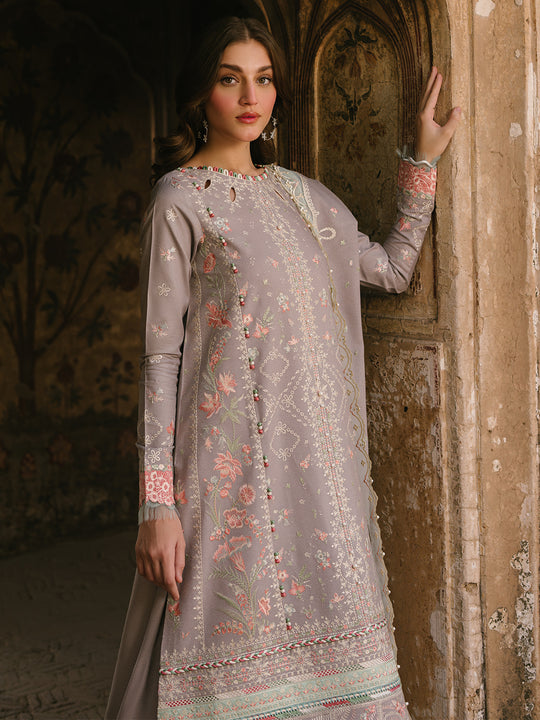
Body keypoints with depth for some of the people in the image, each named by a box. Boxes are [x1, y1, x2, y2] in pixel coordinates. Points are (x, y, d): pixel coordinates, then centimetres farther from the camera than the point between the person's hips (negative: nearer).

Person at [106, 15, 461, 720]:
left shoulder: (301, 194, 14)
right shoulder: (180, 199, -3)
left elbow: (392, 267, 23)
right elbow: (161, 357, -7)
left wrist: (425, 159, 19)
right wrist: (158, 504, -13)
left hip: (320, 454, 6)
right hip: (234, 458, -5)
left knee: (319, 623, 7)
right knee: (236, 629, -3)